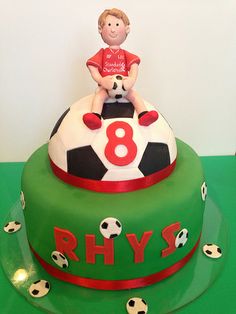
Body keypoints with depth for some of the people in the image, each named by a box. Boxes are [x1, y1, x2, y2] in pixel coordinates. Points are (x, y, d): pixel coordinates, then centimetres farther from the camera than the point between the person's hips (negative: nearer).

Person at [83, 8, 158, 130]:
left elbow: (134, 66, 4)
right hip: (105, 86, -2)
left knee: (135, 95, -22)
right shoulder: (102, 54, 11)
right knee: (99, 95, -31)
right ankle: (95, 116, -49)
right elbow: (93, 68, 2)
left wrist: (132, 79, -17)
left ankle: (144, 115, -33)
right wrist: (101, 80, -18)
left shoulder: (126, 55, 15)